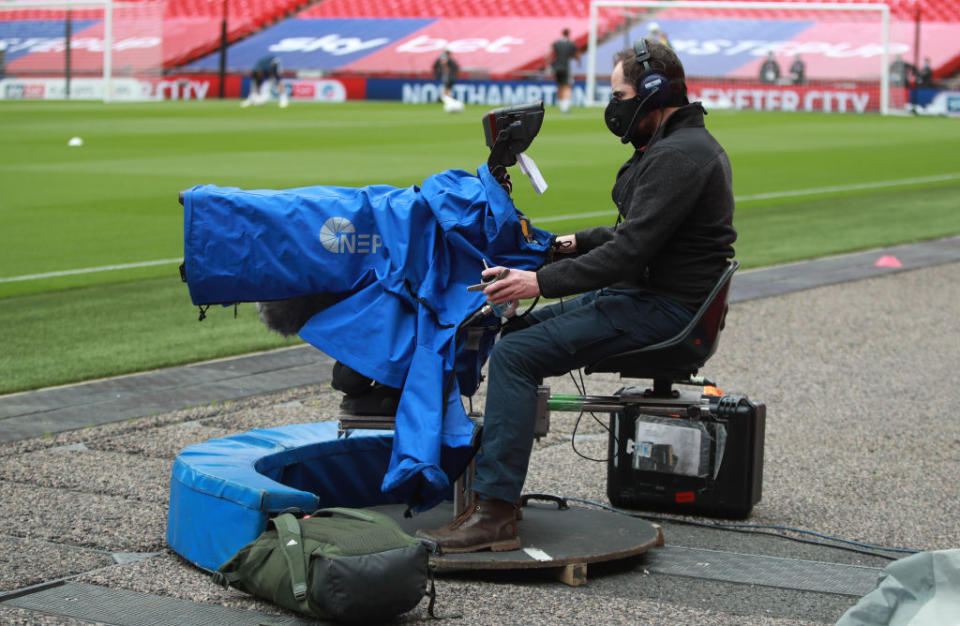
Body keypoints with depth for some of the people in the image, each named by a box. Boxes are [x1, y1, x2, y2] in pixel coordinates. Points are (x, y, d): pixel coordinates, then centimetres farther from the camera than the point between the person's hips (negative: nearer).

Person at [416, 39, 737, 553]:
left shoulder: (677, 157, -18)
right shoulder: (685, 144, 16)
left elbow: (631, 250, -25)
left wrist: (542, 282, -24)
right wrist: (577, 243, 19)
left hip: (662, 308, -11)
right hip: (645, 294, 11)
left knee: (516, 356, -20)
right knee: (516, 331, 13)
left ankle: (495, 511, -22)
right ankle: (494, 482, 14)